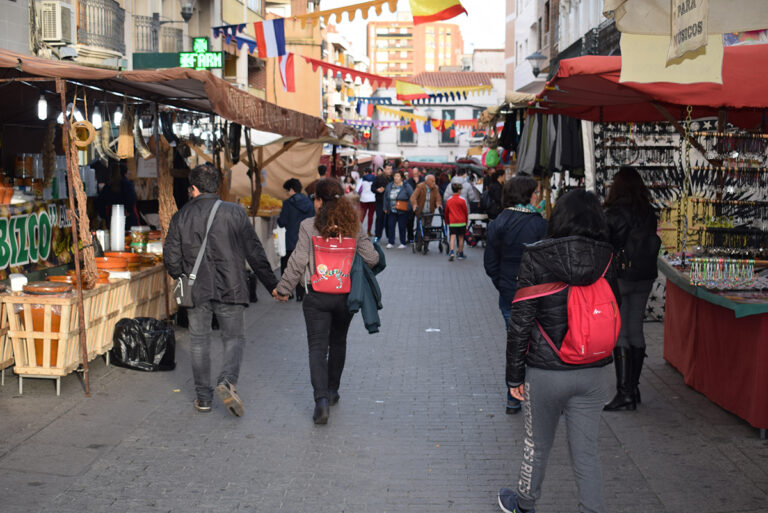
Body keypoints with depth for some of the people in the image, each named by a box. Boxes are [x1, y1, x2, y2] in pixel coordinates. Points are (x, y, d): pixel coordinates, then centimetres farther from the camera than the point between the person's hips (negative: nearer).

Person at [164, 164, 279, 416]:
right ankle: (227, 381, -15)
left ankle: (203, 397, 17)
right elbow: (255, 253, -4)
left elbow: (171, 258, 2)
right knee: (234, 338, 9)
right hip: (230, 289, -1)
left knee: (199, 341, 14)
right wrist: (272, 285, 4)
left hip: (196, 291, 1)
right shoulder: (235, 212, -5)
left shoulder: (180, 217, 0)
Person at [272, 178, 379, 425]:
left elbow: (298, 262, -11)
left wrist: (282, 289, 0)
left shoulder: (309, 226, -10)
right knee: (338, 343, 22)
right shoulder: (352, 227, -1)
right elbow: (372, 258, -3)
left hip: (317, 296, -3)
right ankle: (332, 390, 33)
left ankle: (321, 398, -15)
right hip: (346, 295, 3)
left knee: (317, 347, 0)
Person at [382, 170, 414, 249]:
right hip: (392, 211, 4)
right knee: (391, 226, 0)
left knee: (402, 227, 1)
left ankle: (403, 243, 11)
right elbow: (386, 197, 15)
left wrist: (408, 207, -9)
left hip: (402, 211, -4)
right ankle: (390, 242, 8)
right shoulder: (389, 186, 8)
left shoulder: (406, 186, -6)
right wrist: (385, 208, 13)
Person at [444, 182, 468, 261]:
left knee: (453, 236, -2)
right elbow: (466, 212, -1)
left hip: (452, 222, 1)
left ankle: (451, 251, -23)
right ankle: (460, 254, 15)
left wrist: (447, 221, 22)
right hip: (461, 222, -1)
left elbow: (446, 212, 10)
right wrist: (466, 221, 11)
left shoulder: (449, 200, 3)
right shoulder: (462, 200, -5)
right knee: (461, 237, 7)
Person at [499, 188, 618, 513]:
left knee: (537, 444, 18)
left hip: (545, 372, -2)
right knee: (586, 450, 11)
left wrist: (514, 374, -3)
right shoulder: (607, 260, -3)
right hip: (594, 373, 2)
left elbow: (520, 322, -11)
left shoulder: (536, 259, -13)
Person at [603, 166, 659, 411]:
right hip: (645, 277, 7)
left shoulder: (615, 213, -14)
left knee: (618, 334, -4)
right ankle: (633, 389, 21)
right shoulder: (649, 212, 7)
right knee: (636, 331, 13)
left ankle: (625, 393, -5)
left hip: (620, 277, -7)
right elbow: (651, 243, 11)